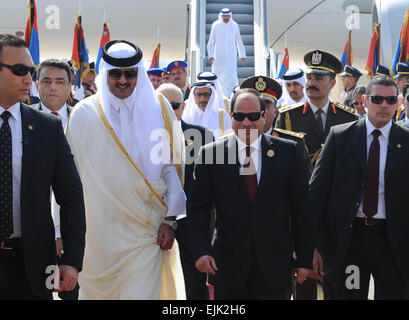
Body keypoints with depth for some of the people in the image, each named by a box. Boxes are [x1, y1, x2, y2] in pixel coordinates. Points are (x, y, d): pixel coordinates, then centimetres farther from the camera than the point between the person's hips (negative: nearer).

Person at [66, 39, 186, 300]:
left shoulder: (158, 109, 1)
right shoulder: (84, 114, 0)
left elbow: (173, 166, 2)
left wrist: (170, 220, -3)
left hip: (146, 229, 0)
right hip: (98, 232, 1)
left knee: (142, 293, -4)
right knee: (98, 291, 11)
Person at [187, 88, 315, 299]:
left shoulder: (287, 152, 2)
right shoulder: (210, 154, 1)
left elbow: (301, 209, 2)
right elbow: (198, 208, 1)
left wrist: (305, 259, 1)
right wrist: (201, 251, -11)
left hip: (274, 266, 0)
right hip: (228, 265, 0)